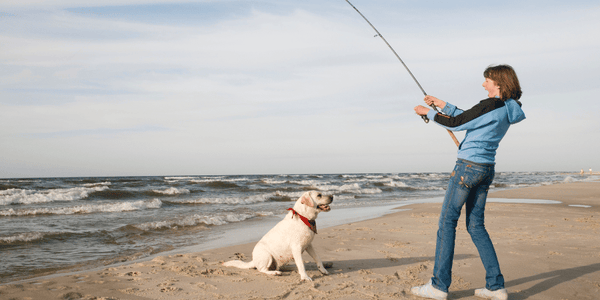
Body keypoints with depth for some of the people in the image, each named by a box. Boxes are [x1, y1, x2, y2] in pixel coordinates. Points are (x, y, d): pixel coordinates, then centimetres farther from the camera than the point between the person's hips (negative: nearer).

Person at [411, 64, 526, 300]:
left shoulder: (491, 106, -15)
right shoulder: (507, 109, 13)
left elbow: (457, 124, -13)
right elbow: (467, 118, 20)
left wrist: (429, 112, 0)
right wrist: (442, 104, 21)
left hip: (469, 166, -9)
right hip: (487, 168, 9)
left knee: (447, 222, -2)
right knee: (476, 226, 13)